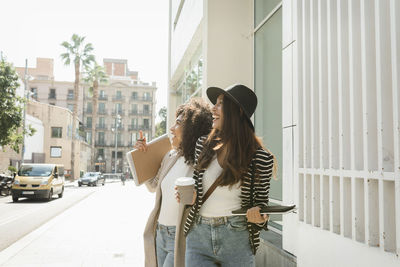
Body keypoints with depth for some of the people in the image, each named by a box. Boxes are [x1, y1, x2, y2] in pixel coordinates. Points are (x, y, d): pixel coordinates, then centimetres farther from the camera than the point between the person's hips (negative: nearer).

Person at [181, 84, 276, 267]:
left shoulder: (260, 158, -8)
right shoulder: (203, 145, 2)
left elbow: (261, 201, 2)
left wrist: (258, 215, -19)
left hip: (237, 239, -2)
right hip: (198, 236, 2)